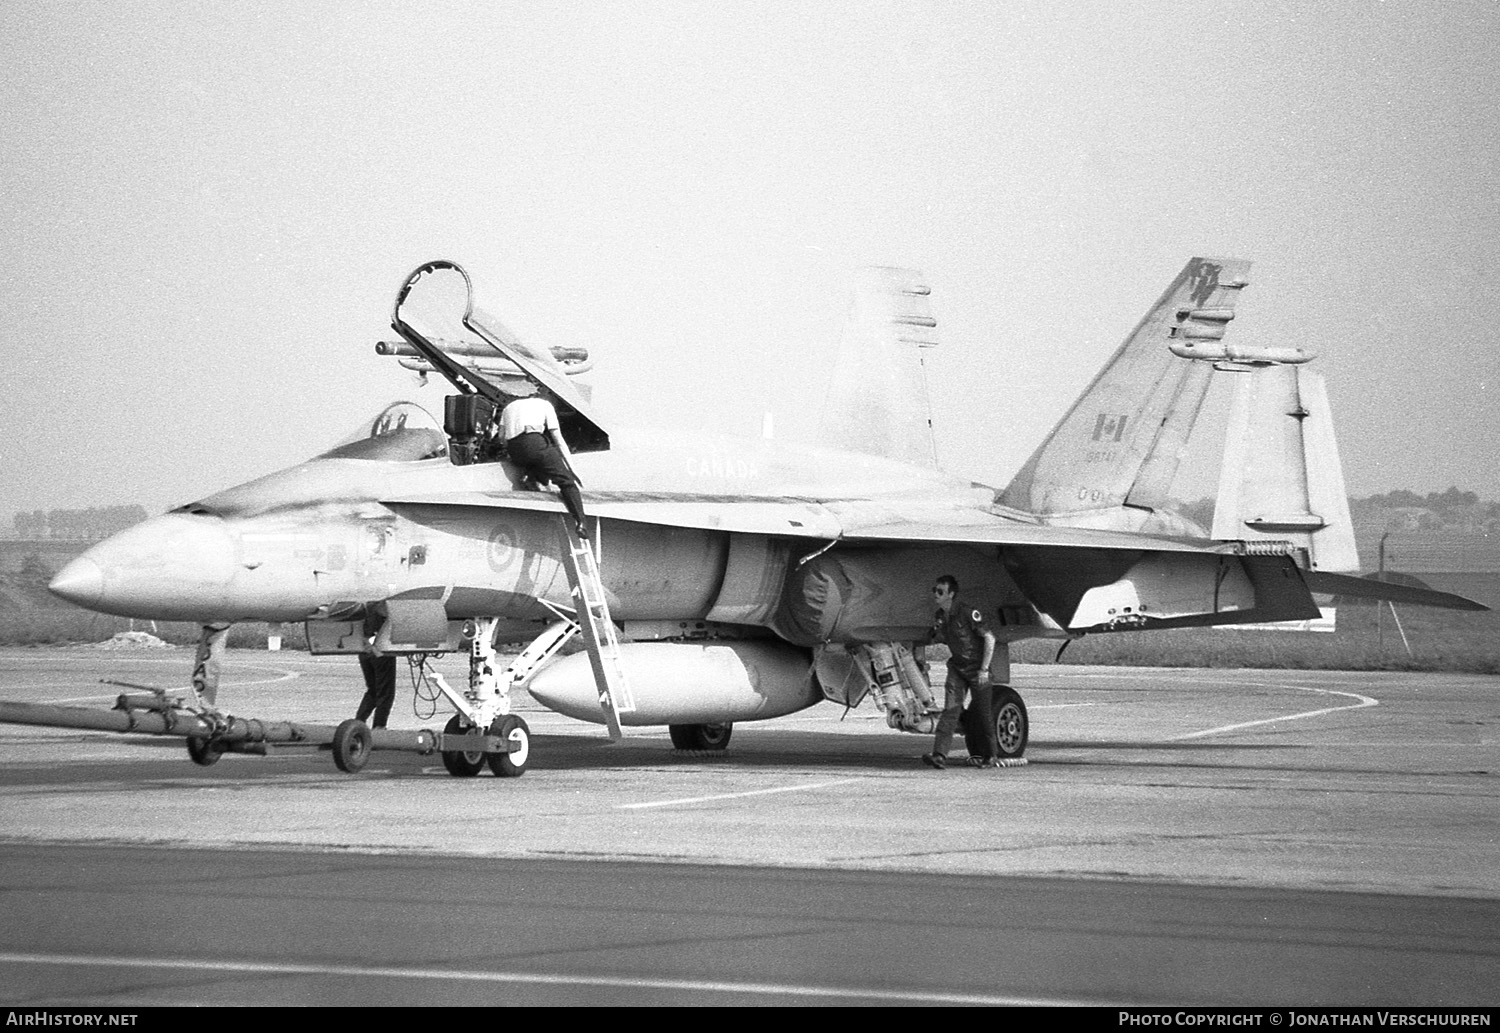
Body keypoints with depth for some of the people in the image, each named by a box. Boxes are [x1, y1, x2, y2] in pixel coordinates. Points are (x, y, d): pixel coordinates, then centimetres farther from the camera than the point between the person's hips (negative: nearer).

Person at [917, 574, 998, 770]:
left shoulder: (968, 613, -19)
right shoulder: (939, 617, 2)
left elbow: (989, 638, -19)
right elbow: (931, 638, 22)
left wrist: (984, 669, -20)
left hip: (976, 667, -5)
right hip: (956, 666, 5)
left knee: (982, 713, 5)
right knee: (950, 709, -9)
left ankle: (991, 755, 24)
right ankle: (940, 755, -20)